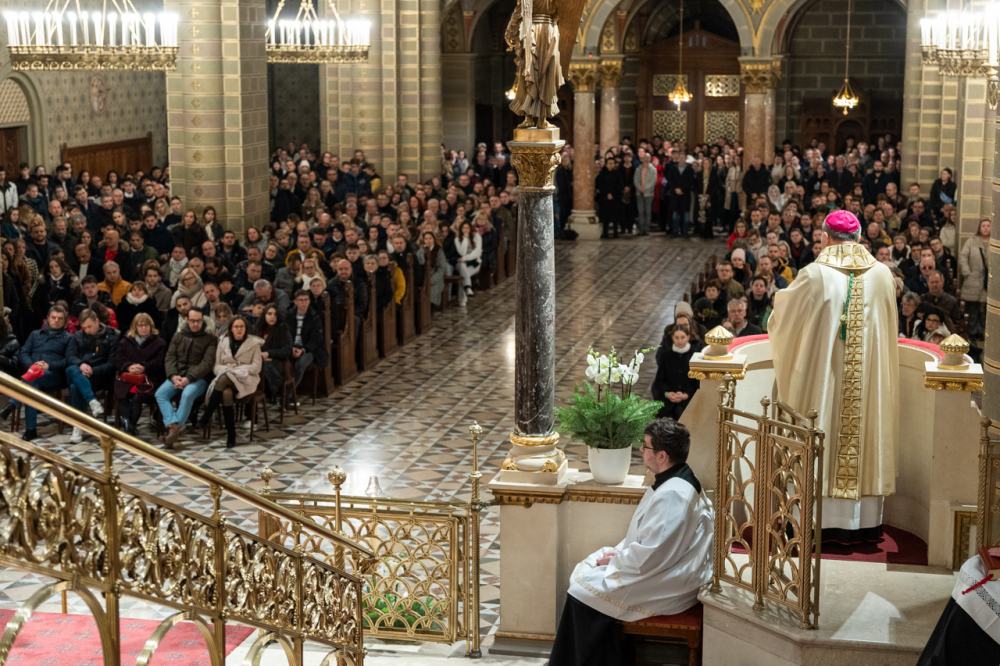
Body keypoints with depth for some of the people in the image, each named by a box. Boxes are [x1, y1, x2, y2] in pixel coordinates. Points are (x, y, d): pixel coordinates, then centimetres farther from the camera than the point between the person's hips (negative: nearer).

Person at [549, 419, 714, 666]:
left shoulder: (672, 495, -27)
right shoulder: (678, 480, 6)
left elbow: (648, 557, -27)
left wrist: (615, 559, -11)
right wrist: (618, 551, 6)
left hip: (668, 586, -11)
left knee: (584, 590, -10)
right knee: (584, 569, 10)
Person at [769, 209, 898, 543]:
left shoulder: (814, 275, -10)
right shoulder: (882, 275, 0)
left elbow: (782, 316, 3)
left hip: (822, 375, -3)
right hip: (869, 376, 3)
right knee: (866, 437, 10)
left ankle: (821, 520, 8)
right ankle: (865, 521, 15)